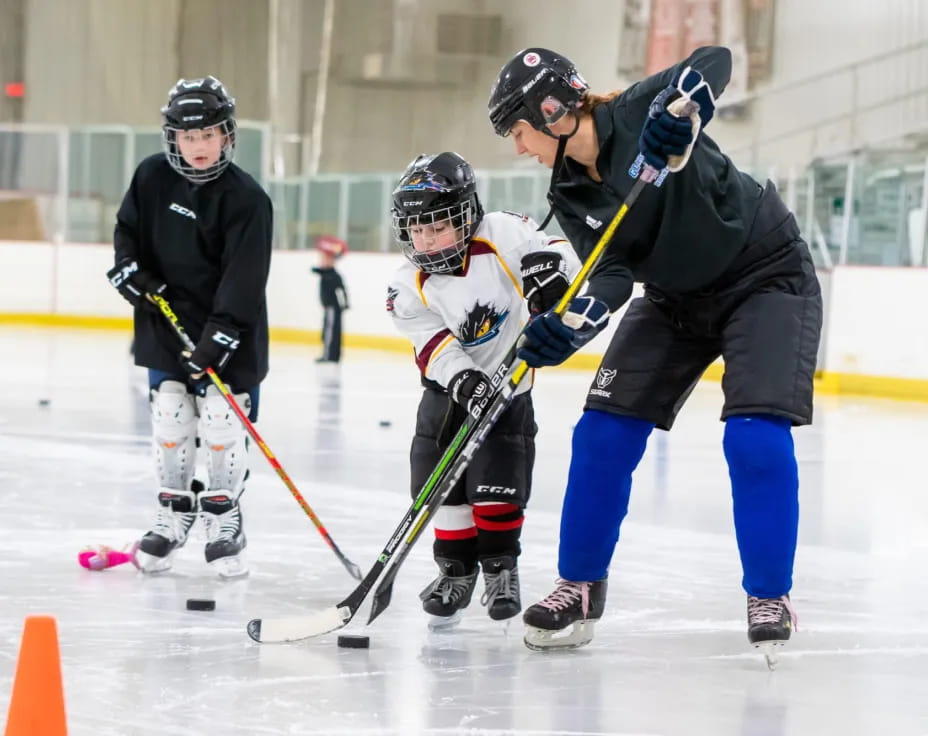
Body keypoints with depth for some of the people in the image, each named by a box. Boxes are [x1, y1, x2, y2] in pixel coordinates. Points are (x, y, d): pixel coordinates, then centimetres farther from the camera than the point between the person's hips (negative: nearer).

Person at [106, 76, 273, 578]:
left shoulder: (244, 197, -15)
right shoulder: (152, 178, -1)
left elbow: (244, 276, -20)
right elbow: (127, 229, 15)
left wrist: (220, 334, -26)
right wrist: (130, 270, -4)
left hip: (226, 332, -4)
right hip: (166, 323, 4)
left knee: (221, 422, -4)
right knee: (170, 420, 6)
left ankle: (224, 522, 10)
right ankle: (173, 514, 20)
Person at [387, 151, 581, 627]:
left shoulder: (501, 235, -18)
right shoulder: (410, 288, -12)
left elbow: (556, 252, -17)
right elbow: (433, 342, -19)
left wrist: (549, 269, -40)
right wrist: (462, 379, -35)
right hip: (450, 389, 3)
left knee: (497, 487, -9)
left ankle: (500, 567, 10)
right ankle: (456, 569, 17)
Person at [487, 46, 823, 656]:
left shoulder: (639, 113, -22)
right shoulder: (569, 195, -5)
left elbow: (714, 62, -34)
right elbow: (611, 272, -15)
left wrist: (681, 106, -53)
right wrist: (572, 323, -35)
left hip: (767, 278, -7)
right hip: (677, 299, 7)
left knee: (756, 437, -19)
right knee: (603, 434, -4)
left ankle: (771, 598, -5)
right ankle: (581, 587, 9)